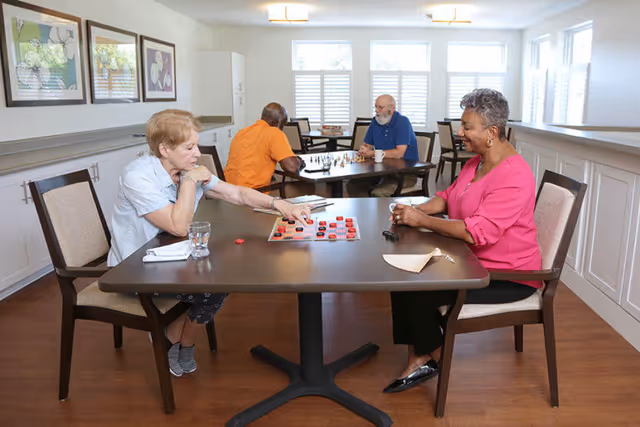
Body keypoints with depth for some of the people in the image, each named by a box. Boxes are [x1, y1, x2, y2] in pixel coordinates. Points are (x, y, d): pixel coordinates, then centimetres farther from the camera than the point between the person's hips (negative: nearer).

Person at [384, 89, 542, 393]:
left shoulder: (514, 177, -25)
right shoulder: (476, 163, 7)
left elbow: (476, 232, -31)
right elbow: (449, 196, 16)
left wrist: (420, 220, -23)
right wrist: (415, 210, -5)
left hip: (507, 277, -9)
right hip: (471, 261, 10)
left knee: (419, 290, -17)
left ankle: (429, 357, 12)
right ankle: (419, 359, 1)